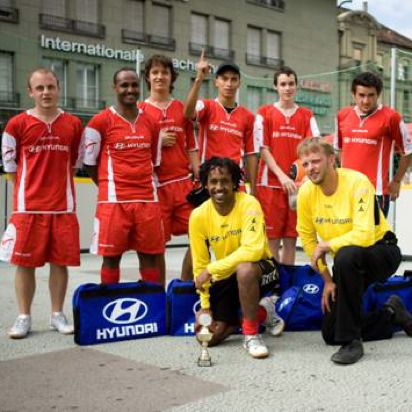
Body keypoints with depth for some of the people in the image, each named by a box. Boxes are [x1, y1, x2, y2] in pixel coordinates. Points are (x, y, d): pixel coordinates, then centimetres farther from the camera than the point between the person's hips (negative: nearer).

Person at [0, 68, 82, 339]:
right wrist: (29, 188, 4)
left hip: (63, 205, 2)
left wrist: (57, 182, 9)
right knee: (25, 262, 2)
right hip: (28, 206, -1)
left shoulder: (73, 124, 5)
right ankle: (24, 317, 14)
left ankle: (58, 315, 18)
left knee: (60, 261, 5)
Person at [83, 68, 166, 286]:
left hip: (148, 200, 4)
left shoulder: (150, 122, 12)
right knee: (111, 256, 2)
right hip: (114, 201, -4)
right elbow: (89, 163, 1)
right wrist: (110, 188, 4)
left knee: (150, 255, 7)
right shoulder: (101, 121, -3)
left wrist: (145, 185, 12)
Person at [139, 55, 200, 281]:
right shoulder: (140, 110, 5)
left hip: (183, 184, 3)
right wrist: (157, 141, -10)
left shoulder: (182, 109, 12)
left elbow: (192, 148, 12)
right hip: (155, 186, -2)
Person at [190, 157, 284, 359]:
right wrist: (205, 306, -7)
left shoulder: (248, 204, -21)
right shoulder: (198, 216, -10)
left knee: (244, 269, -40)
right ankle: (262, 312, 20)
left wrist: (211, 269, -31)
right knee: (210, 335, -6)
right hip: (225, 277, 5)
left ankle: (251, 335, -19)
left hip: (261, 269, -5)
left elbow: (253, 250, -33)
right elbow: (200, 265, -3)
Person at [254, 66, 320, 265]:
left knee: (291, 239, 6)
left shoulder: (307, 116, 10)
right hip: (271, 183, -2)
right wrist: (282, 176, -13)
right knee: (272, 239, -2)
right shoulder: (265, 113, 5)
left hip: (297, 185, 2)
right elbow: (263, 149, -2)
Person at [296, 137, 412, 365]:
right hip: (348, 265, 6)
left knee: (346, 256, -42)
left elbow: (364, 235, -35)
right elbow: (307, 237, -2)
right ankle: (392, 314, 27)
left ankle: (352, 341, -27)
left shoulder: (357, 182, -26)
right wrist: (327, 279, -4)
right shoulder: (306, 192, -12)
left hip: (382, 251, -6)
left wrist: (325, 246, -25)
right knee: (330, 335, 5)